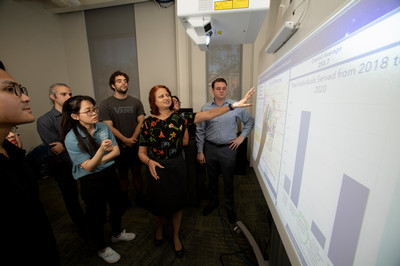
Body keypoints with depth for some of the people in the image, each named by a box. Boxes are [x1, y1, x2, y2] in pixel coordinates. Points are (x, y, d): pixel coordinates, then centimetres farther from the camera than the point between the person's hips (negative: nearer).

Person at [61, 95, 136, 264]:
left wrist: (99, 161, -17)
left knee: (117, 206, 22)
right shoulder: (71, 138, -19)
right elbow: (88, 167, -21)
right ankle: (102, 249, 43)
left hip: (110, 174, 5)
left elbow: (116, 151, -4)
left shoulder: (104, 127, -7)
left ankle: (117, 234, 52)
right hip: (91, 181, -5)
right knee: (96, 214, 15)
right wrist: (101, 150, -38)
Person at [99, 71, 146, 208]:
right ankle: (124, 199, 32)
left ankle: (140, 197, 27)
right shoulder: (106, 104, -3)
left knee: (137, 172, 11)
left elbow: (141, 122, -1)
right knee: (122, 174, 13)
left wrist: (133, 139, -12)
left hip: (135, 145, 2)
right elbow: (109, 127, -8)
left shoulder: (136, 102, 4)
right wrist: (126, 140, -15)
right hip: (119, 146, -1)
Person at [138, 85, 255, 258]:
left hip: (177, 167, 1)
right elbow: (142, 152, -3)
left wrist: (233, 106, -24)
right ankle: (159, 228, 54)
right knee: (159, 204, 16)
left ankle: (176, 236, 45)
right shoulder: (148, 123, -6)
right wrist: (149, 162, -25)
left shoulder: (178, 117, -6)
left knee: (176, 203, 16)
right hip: (157, 169, 0)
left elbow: (206, 115, -16)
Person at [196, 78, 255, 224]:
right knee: (212, 178, 17)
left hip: (228, 149, -1)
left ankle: (229, 206, 35)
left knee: (228, 180, 11)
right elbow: (200, 131, 2)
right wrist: (200, 151, 0)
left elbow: (250, 121, 10)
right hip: (210, 148, 2)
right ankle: (213, 201, 43)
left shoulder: (235, 106, -3)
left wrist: (242, 137, -1)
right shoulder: (205, 108, 0)